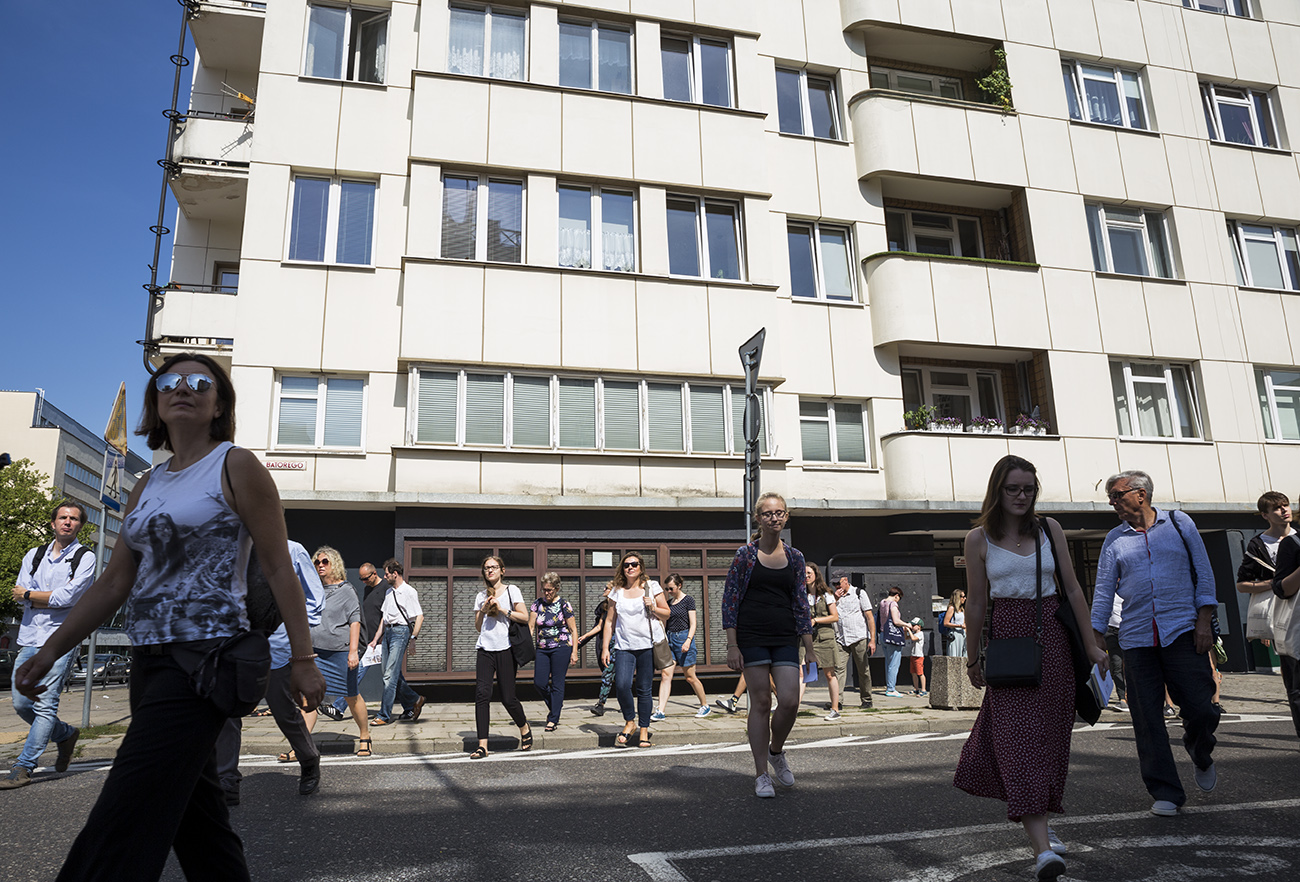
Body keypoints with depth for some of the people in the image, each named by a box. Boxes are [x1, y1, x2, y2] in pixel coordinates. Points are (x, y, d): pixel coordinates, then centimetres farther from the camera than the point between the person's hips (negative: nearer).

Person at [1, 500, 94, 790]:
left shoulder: (85, 557, 0)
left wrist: (29, 594, -3)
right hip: (29, 638, 5)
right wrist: (55, 597, -11)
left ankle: (23, 768, -4)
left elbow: (67, 597, -13)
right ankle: (66, 734, 28)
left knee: (45, 705, -10)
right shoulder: (33, 555, 14)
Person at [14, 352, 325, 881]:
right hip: (148, 659, 7)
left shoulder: (236, 467, -4)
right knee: (195, 816, 13)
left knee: (122, 823, -10)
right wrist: (50, 652, 12)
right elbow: (115, 583, 18)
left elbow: (279, 569, -8)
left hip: (203, 655, -7)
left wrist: (302, 659, -11)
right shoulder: (147, 487, 16)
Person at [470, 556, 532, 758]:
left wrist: (501, 609, -10)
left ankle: (525, 729, 25)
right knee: (482, 693, -11)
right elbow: (478, 627, 17)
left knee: (508, 698, -3)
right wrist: (483, 611, 0)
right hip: (485, 649, 3)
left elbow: (524, 617, -3)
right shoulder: (481, 596, 15)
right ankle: (482, 745, -6)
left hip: (506, 650, -3)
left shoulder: (512, 590, 5)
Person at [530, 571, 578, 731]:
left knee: (557, 683, -2)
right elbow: (530, 626, 4)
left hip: (561, 647, -4)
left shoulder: (564, 605, -3)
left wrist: (574, 651, -5)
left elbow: (573, 629, -1)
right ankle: (556, 704, 27)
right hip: (542, 648, 4)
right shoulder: (537, 604, 6)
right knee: (539, 682, 0)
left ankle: (553, 719, 8)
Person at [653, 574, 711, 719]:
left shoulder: (688, 600, -4)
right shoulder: (668, 603, 13)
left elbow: (693, 624, -8)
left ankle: (705, 705, 20)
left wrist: (688, 640, -19)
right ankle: (660, 711, -9)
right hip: (670, 639, 5)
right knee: (665, 674, -6)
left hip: (684, 637, -5)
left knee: (690, 677, 2)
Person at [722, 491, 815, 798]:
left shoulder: (795, 558, 9)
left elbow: (801, 605, 11)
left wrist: (809, 647, 7)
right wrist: (732, 646, -8)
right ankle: (762, 775, 13)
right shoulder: (745, 555, -1)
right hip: (752, 637, -3)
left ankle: (776, 751, 23)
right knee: (761, 702, 0)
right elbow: (729, 600, -2)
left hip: (786, 638, 3)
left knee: (790, 701, -7)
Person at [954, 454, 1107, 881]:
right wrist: (973, 657, 10)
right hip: (1008, 639, -2)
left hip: (1052, 638, 3)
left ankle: (1036, 820, 29)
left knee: (1050, 735, 8)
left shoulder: (1049, 528, 5)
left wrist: (1090, 643, 5)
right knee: (1018, 736, -10)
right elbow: (976, 603, 5)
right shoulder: (978, 539, 0)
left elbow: (1072, 589, 8)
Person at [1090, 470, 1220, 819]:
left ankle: (1201, 757, 29)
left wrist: (1204, 619, -4)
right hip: (1136, 637, 2)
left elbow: (1203, 571, 5)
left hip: (1183, 630, -2)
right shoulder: (1114, 540, 10)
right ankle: (1165, 793, 10)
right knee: (1147, 719, -1)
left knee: (1200, 708, -5)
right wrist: (1097, 635, 4)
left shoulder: (1179, 523, 7)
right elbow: (1103, 590, 10)